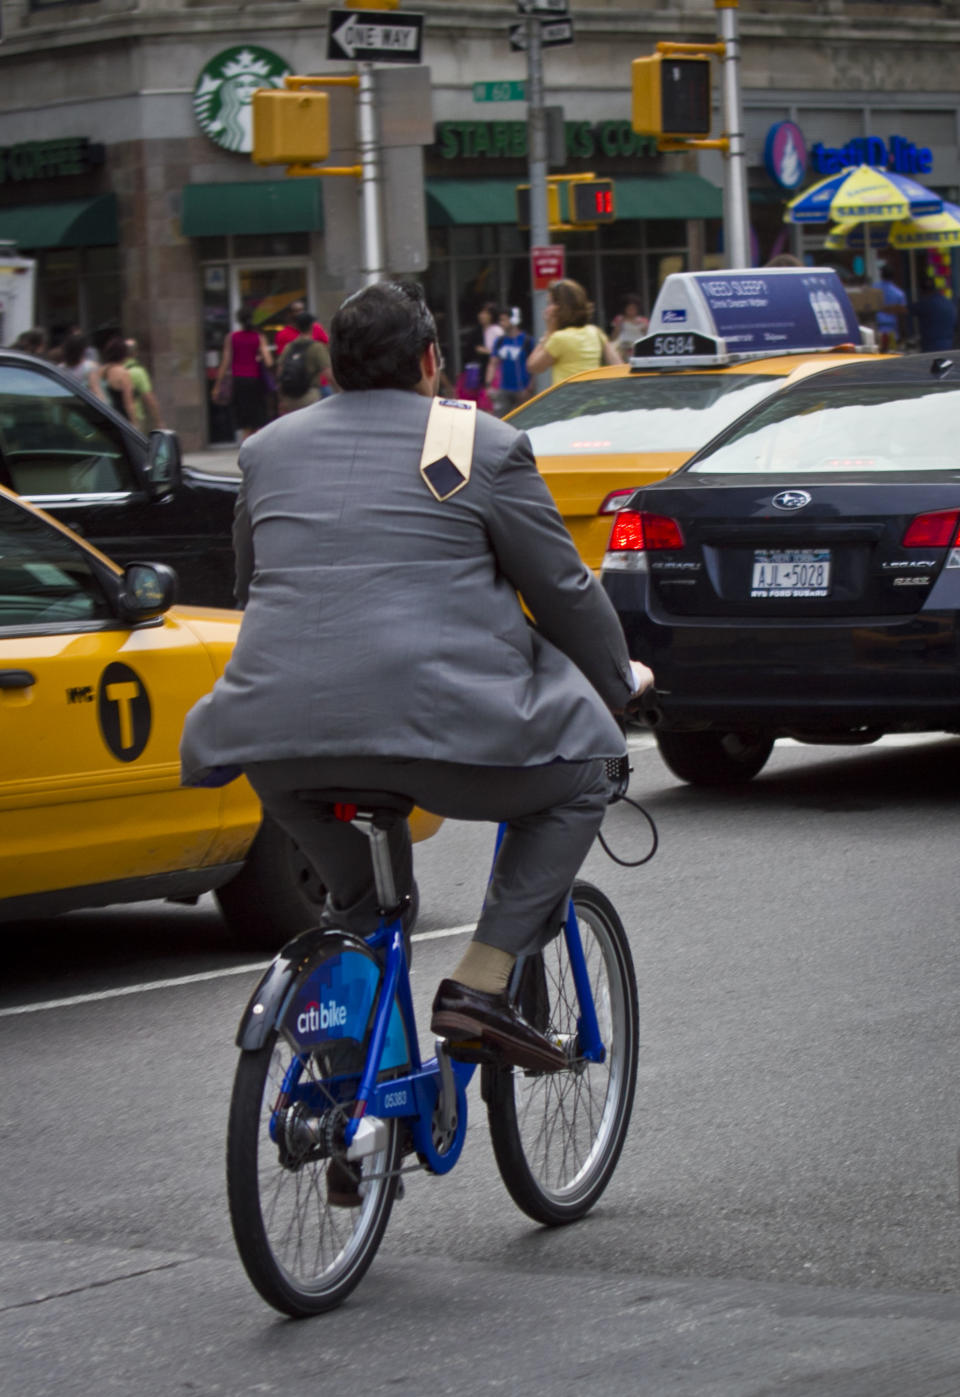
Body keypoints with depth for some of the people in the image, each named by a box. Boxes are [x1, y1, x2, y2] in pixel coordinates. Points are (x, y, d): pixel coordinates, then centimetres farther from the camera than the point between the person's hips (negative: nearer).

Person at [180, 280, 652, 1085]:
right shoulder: (485, 447, 5)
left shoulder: (268, 451, 19)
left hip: (280, 731, 5)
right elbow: (563, 592, 9)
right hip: (436, 722, -5)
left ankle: (360, 928, 25)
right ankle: (482, 982, 5)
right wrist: (619, 681, 28)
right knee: (577, 782, 18)